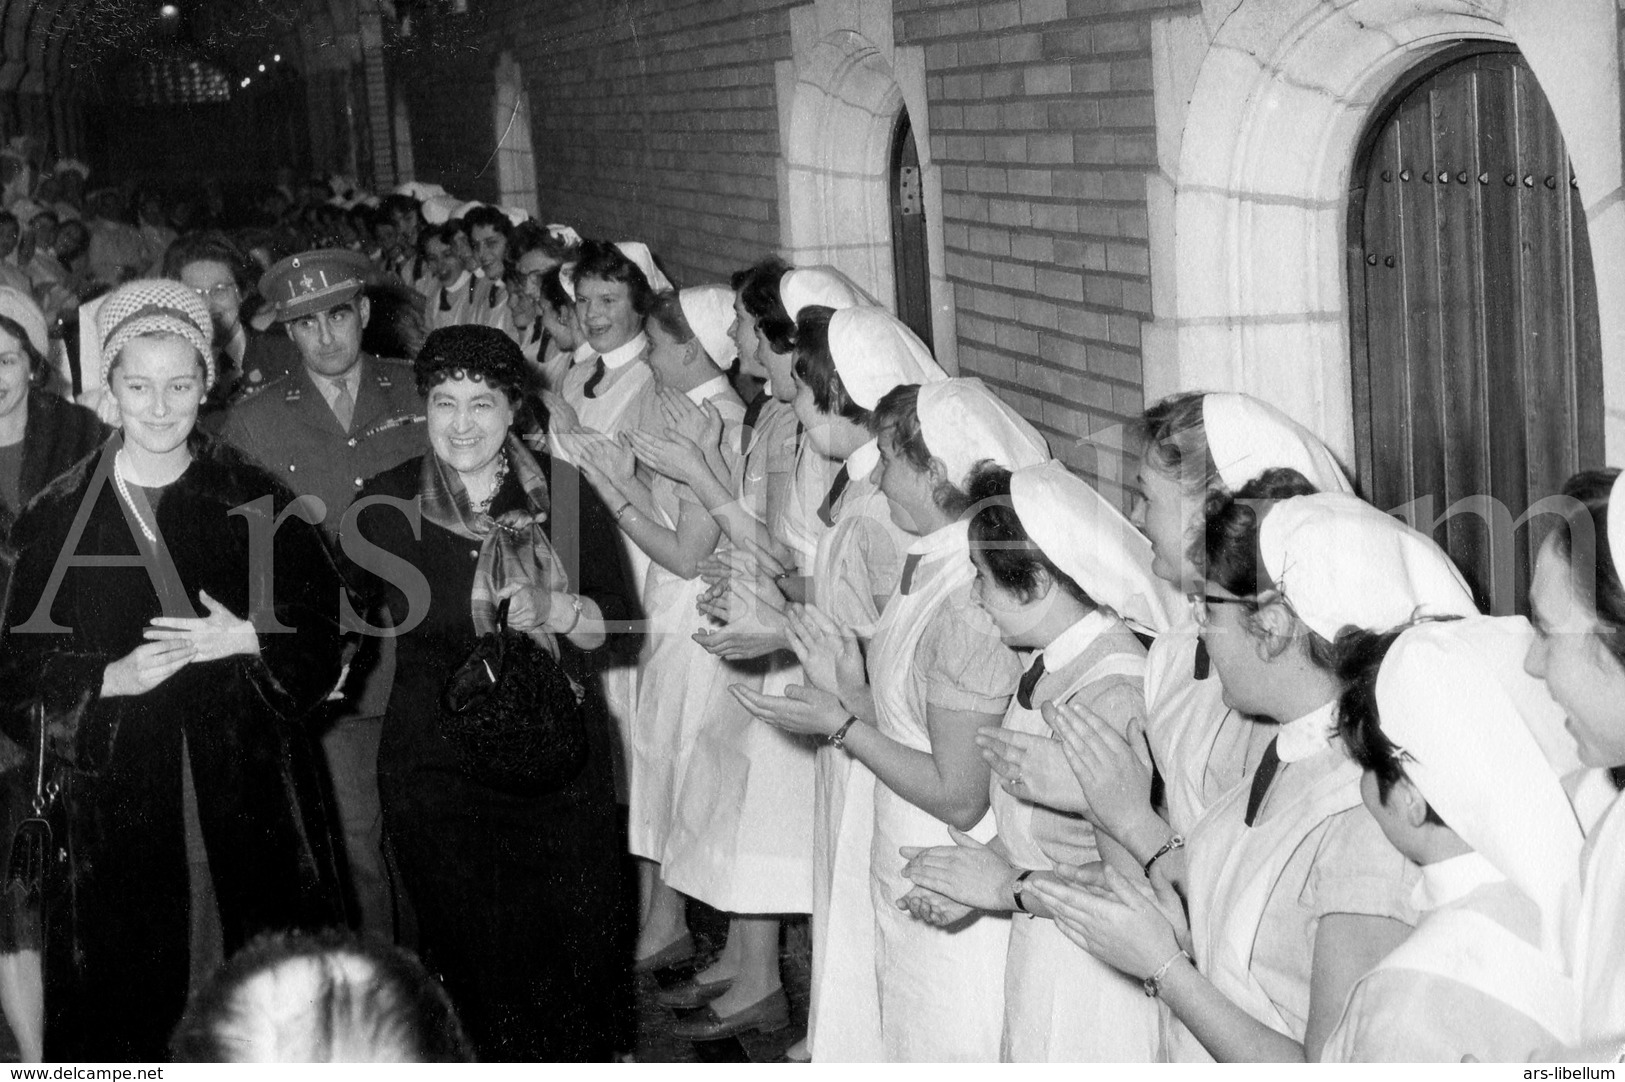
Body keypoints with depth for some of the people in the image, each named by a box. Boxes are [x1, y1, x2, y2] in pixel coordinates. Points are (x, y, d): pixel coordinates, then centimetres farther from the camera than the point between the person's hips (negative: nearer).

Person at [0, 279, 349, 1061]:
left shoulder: (257, 500, 6)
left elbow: (324, 632, 7)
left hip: (249, 784, 0)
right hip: (115, 798, 0)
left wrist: (247, 641, -11)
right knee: (124, 1002, 1)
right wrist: (112, 678, -13)